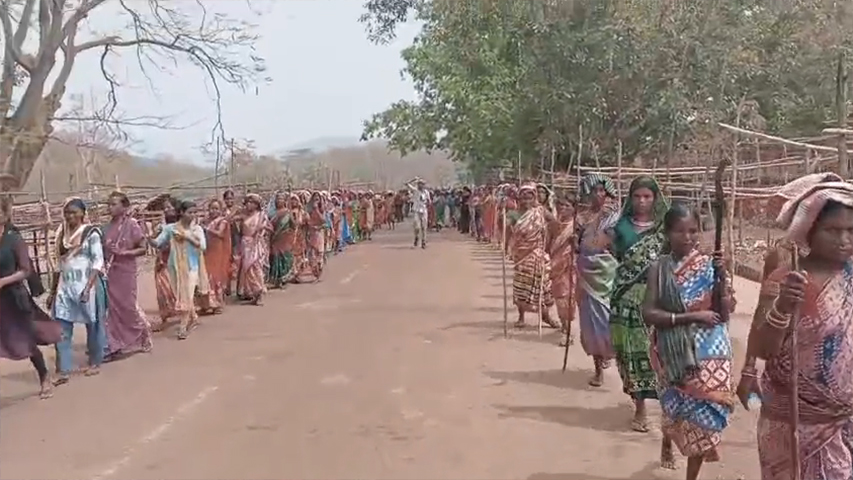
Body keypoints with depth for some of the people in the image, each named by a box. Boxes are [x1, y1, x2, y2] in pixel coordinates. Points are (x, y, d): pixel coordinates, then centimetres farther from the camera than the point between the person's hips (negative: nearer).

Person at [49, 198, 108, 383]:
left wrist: (88, 288, -21)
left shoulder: (91, 233, -7)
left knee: (92, 325, 8)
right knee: (61, 330, -1)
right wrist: (52, 290, 15)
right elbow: (59, 264, 16)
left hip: (86, 284, -5)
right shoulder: (62, 234, 10)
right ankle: (64, 370, 4)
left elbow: (98, 262, -12)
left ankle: (95, 363, 25)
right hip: (65, 286, 5)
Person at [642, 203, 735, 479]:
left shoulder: (710, 264, -3)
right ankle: (667, 441, 44)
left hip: (709, 353, 0)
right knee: (679, 410, 7)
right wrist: (691, 317, -19)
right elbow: (649, 314, -12)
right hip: (674, 354, 0)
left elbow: (726, 308, -9)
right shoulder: (659, 268, -5)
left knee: (701, 415, 1)